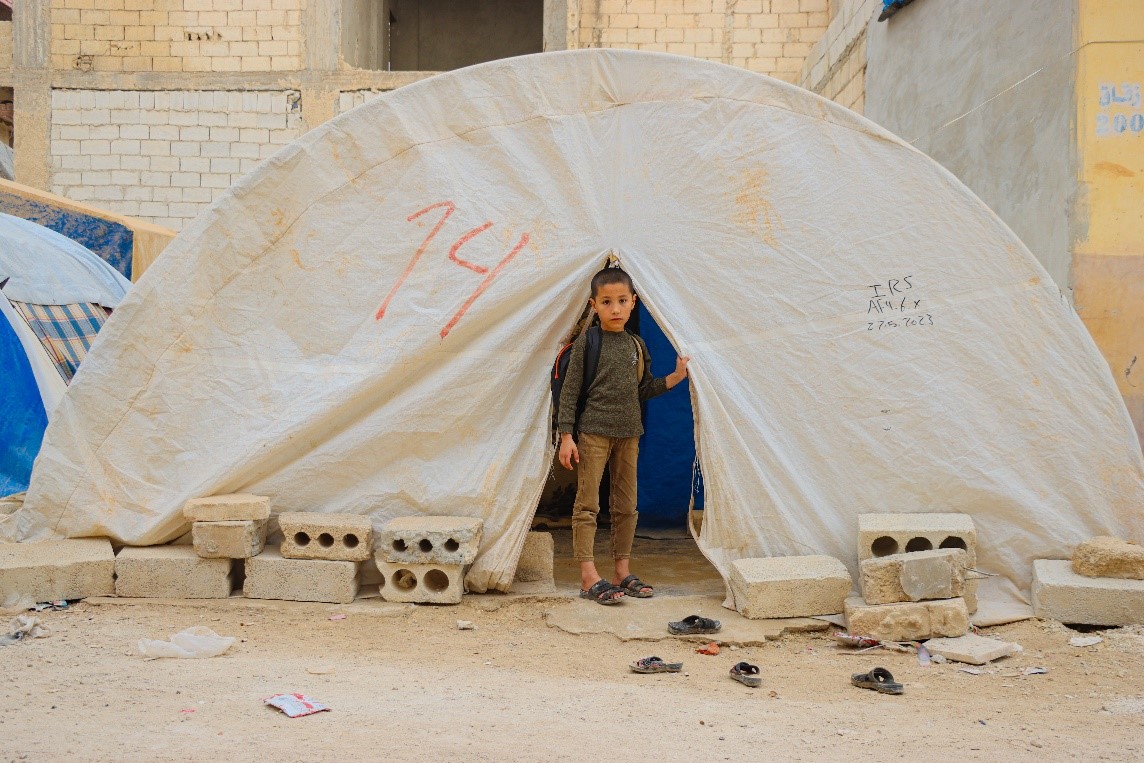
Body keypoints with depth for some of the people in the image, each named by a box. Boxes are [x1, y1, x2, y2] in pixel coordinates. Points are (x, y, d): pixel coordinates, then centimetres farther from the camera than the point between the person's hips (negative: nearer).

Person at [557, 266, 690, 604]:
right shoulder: (586, 342, -5)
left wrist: (672, 379, 3)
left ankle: (622, 572, 19)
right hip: (593, 431, -5)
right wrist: (566, 436, -11)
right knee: (587, 503, -4)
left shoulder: (637, 345, 10)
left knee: (626, 504, 10)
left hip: (628, 433, 6)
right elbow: (570, 390, -6)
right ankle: (589, 577, 0)